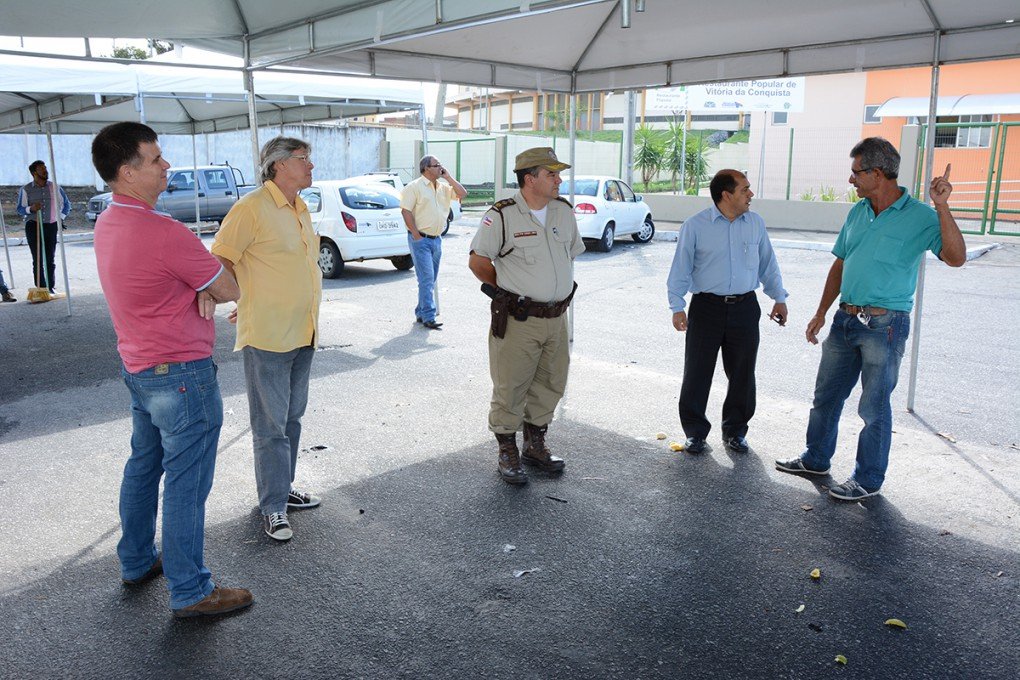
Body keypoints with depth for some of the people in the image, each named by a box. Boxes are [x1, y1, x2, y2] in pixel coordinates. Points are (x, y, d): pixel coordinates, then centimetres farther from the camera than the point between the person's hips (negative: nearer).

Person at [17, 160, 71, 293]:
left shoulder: (55, 187, 8)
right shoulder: (26, 189, 2)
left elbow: (66, 204, 19)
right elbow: (20, 209, 2)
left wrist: (61, 217, 8)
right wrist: (31, 208, -17)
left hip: (51, 226, 2)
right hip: (33, 226, -2)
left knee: (50, 260, 4)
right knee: (37, 260, -3)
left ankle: (50, 288, 9)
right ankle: (41, 289, -1)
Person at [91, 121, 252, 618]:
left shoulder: (106, 225, 5)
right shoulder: (166, 233, -24)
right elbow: (230, 289, -14)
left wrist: (201, 290, -9)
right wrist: (210, 289, 7)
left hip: (138, 369, 10)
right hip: (182, 376, -10)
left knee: (143, 466, 22)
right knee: (186, 484, 1)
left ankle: (136, 562, 38)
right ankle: (190, 592, 13)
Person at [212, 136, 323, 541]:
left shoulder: (300, 209, 13)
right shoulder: (251, 208, -13)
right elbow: (220, 261, -15)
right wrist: (244, 302, -14)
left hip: (303, 334, 8)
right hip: (267, 337, -8)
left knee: (292, 420, 18)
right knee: (271, 426, 1)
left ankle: (283, 488, 32)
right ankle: (273, 508, 12)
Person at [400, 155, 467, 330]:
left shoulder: (443, 187, 14)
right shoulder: (415, 187, -6)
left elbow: (462, 193, 10)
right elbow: (406, 211, -11)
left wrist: (448, 177, 4)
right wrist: (417, 236, -15)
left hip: (437, 239, 7)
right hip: (421, 240, -7)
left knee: (430, 280, 11)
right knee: (427, 279, -12)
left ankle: (421, 313, 21)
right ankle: (428, 318, -11)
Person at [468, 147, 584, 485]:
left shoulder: (564, 211, 8)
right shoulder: (502, 215, -10)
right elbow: (477, 261, -4)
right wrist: (509, 292, 2)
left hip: (556, 318, 6)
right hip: (518, 320, -6)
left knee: (550, 385, 15)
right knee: (510, 389, 2)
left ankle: (535, 445, 33)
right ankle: (508, 454, 19)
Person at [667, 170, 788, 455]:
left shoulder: (756, 223, 7)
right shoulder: (695, 225, -4)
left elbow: (768, 264, 16)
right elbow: (681, 269, -2)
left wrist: (779, 298, 14)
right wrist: (677, 307, -7)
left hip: (745, 307, 3)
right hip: (707, 307, -3)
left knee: (742, 374, 9)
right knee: (697, 373, 2)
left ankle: (735, 431, 25)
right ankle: (695, 432, 16)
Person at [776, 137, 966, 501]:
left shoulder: (920, 217, -10)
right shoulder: (857, 212, 9)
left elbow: (956, 258, -22)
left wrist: (941, 207, -31)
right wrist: (821, 312, 14)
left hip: (884, 325, -6)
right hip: (846, 319, 7)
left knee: (874, 406, 3)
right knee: (826, 394, 16)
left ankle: (869, 478, 18)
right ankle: (816, 458, 33)